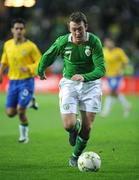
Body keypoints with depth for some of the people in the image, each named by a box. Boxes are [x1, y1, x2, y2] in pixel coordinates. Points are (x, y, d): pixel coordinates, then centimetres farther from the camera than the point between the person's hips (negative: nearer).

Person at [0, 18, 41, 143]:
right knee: (10, 113, 3)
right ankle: (29, 100, 32)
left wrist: (28, 68, -23)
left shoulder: (30, 46, -10)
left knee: (20, 111, -14)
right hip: (13, 81, 5)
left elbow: (40, 63, -7)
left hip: (26, 81, -5)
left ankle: (24, 135, 10)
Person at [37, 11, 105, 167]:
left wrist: (84, 77, -41)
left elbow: (101, 69, -24)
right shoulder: (62, 42, -13)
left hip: (90, 83, 0)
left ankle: (76, 156, 23)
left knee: (87, 127, -2)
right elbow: (47, 56, 7)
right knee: (69, 125, -14)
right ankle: (76, 128, 26)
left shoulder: (94, 42, -18)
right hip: (69, 83, 0)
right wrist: (40, 71, 23)